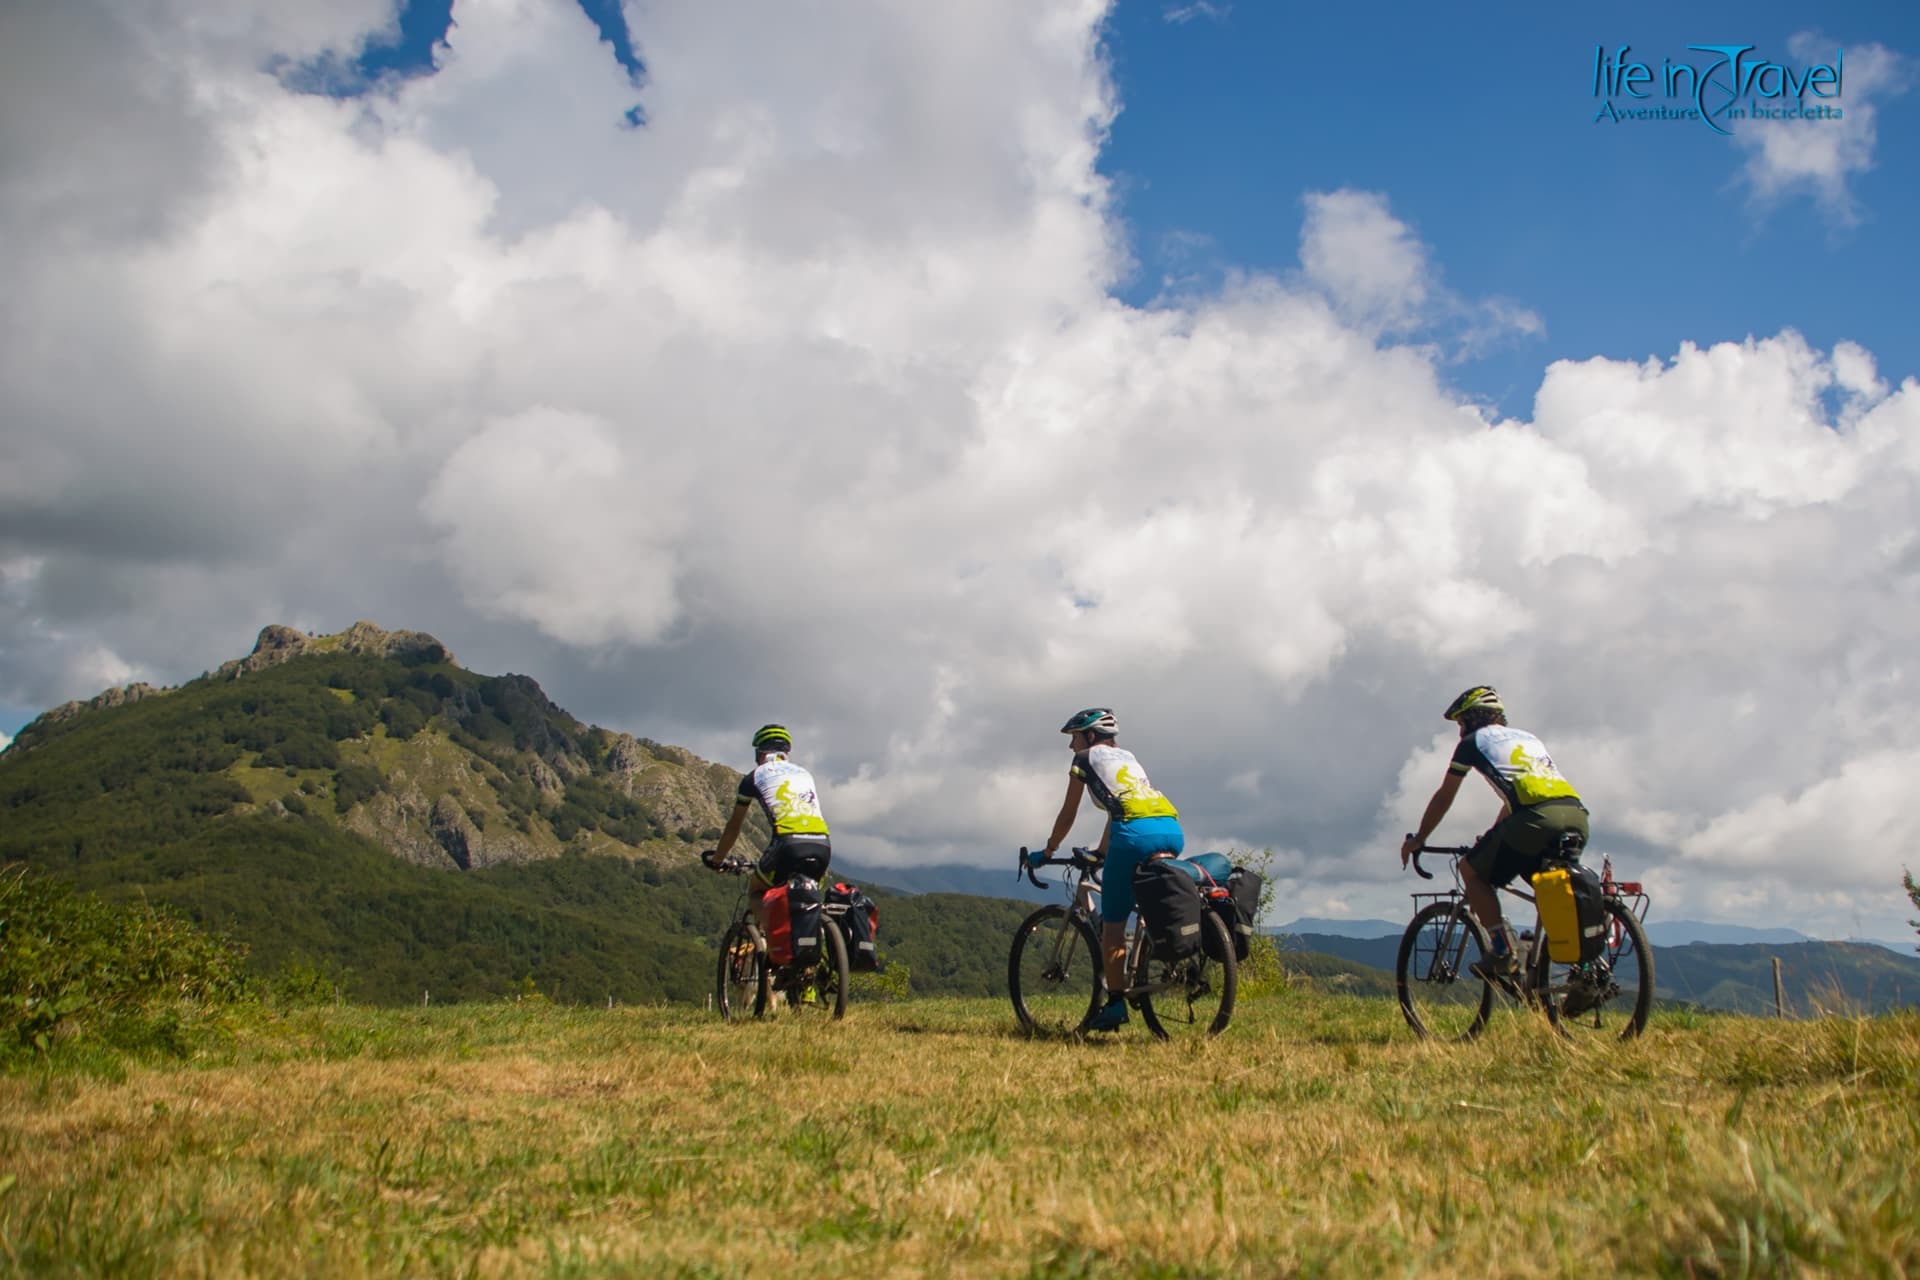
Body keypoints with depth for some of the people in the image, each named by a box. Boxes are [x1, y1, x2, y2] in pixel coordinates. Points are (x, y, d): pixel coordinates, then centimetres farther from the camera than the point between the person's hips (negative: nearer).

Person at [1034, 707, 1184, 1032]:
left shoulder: (1085, 759, 16)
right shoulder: (1126, 756, 34)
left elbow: (1068, 814, 18)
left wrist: (1047, 851, 30)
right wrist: (1100, 852, 47)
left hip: (1136, 832, -6)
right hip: (1172, 830, 7)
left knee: (1113, 925, 3)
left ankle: (1115, 1004, 1)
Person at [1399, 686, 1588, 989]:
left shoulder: (1473, 742, 18)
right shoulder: (1528, 737, 36)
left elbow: (1444, 798, 24)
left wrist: (1417, 839, 36)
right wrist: (1492, 839, 57)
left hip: (1538, 818, -6)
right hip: (1577, 815, 7)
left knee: (1471, 869, 11)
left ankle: (1505, 955, 2)